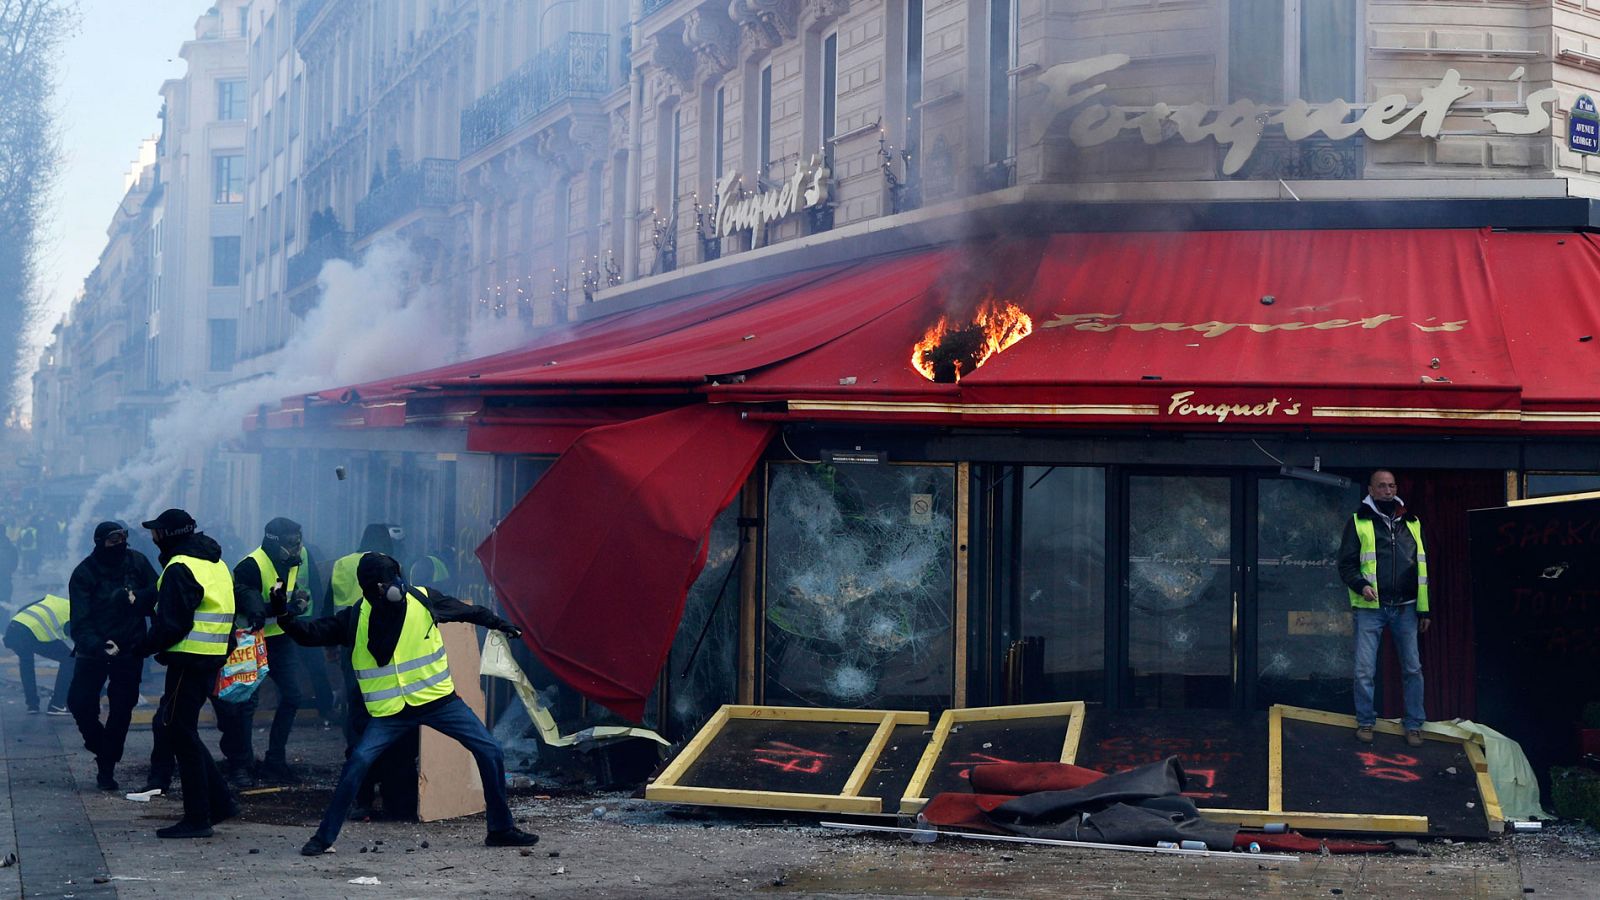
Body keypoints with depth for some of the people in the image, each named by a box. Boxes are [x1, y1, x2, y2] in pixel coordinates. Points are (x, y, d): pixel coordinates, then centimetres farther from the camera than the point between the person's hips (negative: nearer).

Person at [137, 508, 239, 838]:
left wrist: (146, 646, -6)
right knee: (183, 731, 17)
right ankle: (220, 802, 15)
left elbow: (171, 623, -19)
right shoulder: (216, 563, 17)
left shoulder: (180, 569, -14)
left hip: (188, 660, -9)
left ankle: (197, 818, -1)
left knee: (181, 733, -3)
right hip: (213, 659, 9)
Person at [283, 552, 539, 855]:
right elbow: (313, 633, -9)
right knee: (357, 764, -18)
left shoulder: (423, 599, -6)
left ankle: (501, 829, 12)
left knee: (489, 751, -4)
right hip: (390, 712, -2)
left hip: (439, 700, 2)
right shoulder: (354, 618, -8)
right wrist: (287, 619, -29)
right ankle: (323, 837, -4)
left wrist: (500, 624, 22)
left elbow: (466, 611, 10)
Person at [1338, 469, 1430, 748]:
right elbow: (1346, 564, 1)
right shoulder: (1359, 522, 2)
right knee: (1364, 670, -2)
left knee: (1412, 669, 4)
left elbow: (1422, 567, 14)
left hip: (1405, 608, 3)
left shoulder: (1411, 523, 12)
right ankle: (1365, 722, 12)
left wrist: (1424, 610, 10)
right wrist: (1361, 585, -19)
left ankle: (1414, 725, 13)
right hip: (1370, 608, -3)